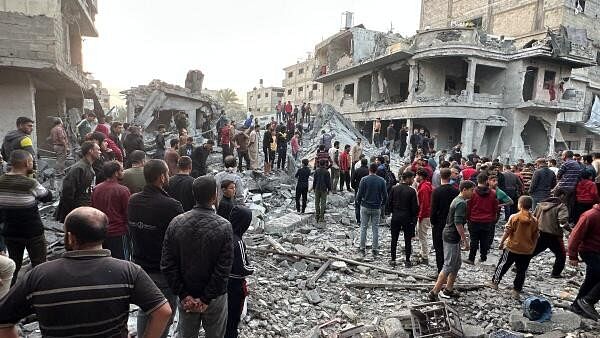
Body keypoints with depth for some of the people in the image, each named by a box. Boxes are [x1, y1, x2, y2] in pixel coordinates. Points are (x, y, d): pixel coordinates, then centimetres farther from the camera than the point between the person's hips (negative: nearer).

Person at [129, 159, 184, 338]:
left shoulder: (132, 201, -2)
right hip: (164, 273, -7)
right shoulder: (171, 206, -25)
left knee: (144, 311, 25)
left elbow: (131, 231, 10)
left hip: (139, 267, 7)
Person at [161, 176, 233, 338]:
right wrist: (206, 299, -11)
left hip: (186, 298, 3)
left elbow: (167, 264, -9)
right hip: (215, 299, -3)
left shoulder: (176, 222, -10)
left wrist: (183, 295, -5)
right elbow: (223, 269, -20)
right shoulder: (224, 226, -19)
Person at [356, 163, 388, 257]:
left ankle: (362, 248, 13)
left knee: (363, 228, 9)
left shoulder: (364, 179, -9)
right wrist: (382, 204, 15)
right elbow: (385, 195, 0)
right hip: (377, 208, 1)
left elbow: (360, 193, -9)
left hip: (365, 207, -1)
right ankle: (375, 249, 11)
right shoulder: (382, 181, -2)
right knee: (375, 229, 8)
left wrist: (358, 202, 9)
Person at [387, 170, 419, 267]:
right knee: (407, 239, 8)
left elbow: (389, 203, 2)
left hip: (395, 217, 3)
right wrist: (414, 218, 4)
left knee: (394, 239, 11)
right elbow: (415, 206, -9)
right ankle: (407, 261, 13)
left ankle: (393, 259, 15)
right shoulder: (411, 191, -11)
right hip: (407, 217, -3)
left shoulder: (394, 189, -1)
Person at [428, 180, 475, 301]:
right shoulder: (461, 203, -18)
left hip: (449, 235, 10)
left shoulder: (457, 200, 13)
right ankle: (434, 293, -2)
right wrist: (465, 240, -18)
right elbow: (458, 223, -24)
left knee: (456, 264, 18)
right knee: (448, 266, -6)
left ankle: (448, 290, 25)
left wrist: (461, 237, 24)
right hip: (452, 237, -10)